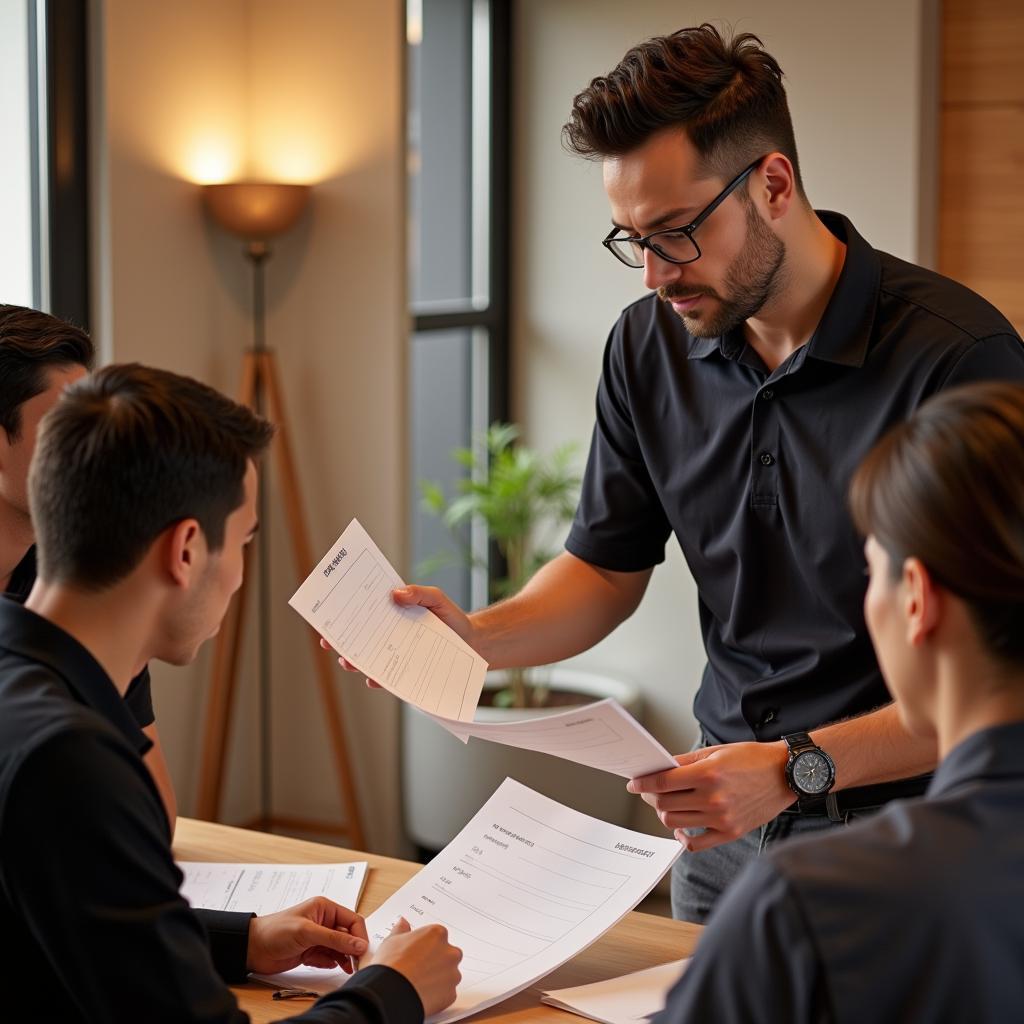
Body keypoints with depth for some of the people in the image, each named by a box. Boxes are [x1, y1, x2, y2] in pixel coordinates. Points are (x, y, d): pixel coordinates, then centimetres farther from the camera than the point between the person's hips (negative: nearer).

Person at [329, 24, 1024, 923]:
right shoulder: (650, 345, 0)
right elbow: (606, 569, 10)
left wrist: (799, 767, -28)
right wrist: (476, 637, -9)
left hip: (900, 828, -5)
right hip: (728, 828, 5)